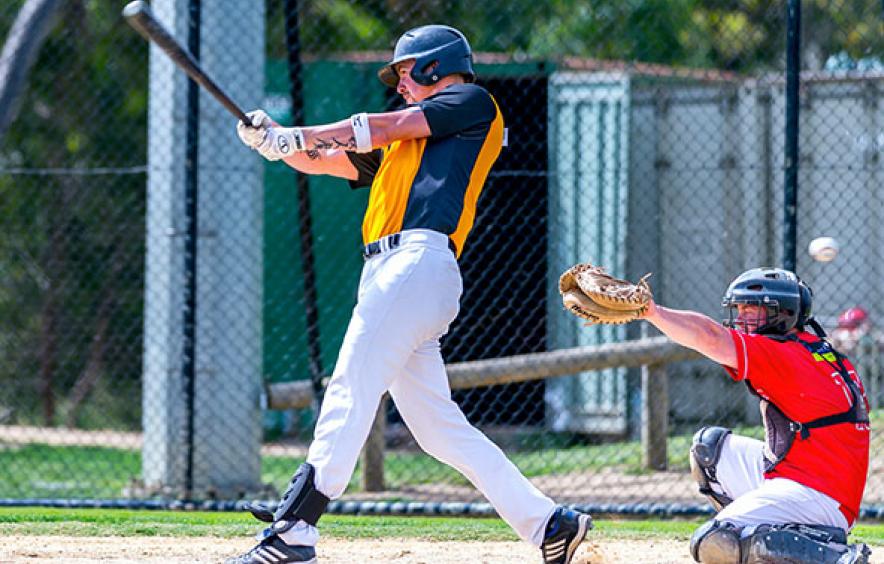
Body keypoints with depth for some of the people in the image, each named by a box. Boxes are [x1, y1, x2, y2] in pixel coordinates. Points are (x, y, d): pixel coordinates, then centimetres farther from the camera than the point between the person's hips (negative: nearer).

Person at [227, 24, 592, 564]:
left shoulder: (474, 102, 10)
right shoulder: (402, 143, 33)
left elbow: (385, 129, 3)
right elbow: (328, 159, 28)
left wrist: (295, 135, 7)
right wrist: (272, 140, 9)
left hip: (419, 261, -9)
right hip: (386, 273, 9)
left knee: (351, 392, -17)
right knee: (440, 429, 5)